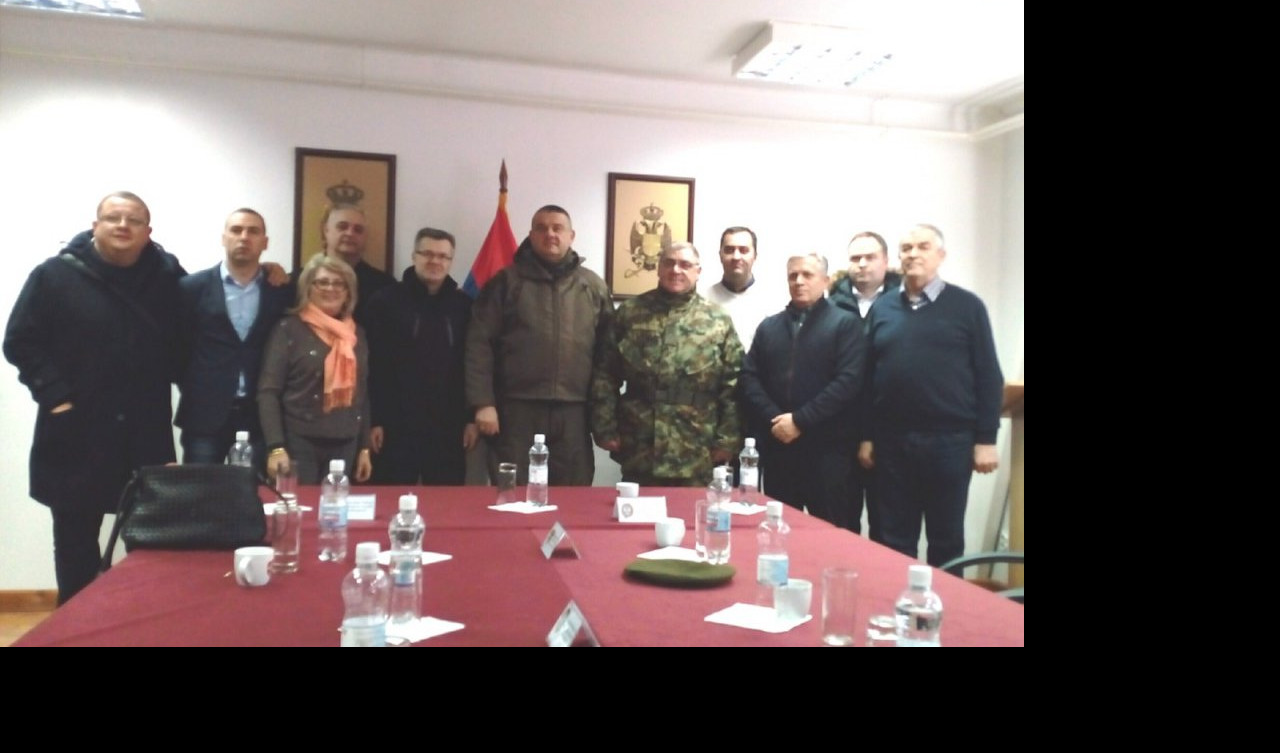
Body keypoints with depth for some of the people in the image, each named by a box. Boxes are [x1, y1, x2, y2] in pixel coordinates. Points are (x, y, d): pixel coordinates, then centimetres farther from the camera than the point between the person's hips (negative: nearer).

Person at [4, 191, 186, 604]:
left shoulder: (168, 276, 4)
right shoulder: (56, 275, -3)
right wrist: (55, 395, -11)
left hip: (147, 433, 2)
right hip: (76, 433, -1)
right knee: (76, 539, 10)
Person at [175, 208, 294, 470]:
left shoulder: (282, 290, 5)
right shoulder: (193, 287, 3)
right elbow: (179, 346, 6)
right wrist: (191, 390, 3)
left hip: (261, 415, 1)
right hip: (205, 415, -1)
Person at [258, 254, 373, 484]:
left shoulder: (357, 334, 10)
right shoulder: (289, 329, -3)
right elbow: (268, 391, -7)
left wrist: (364, 447, 12)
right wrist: (276, 447, -15)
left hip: (345, 446, 4)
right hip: (299, 443, -4)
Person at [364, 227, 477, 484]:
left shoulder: (463, 305, 7)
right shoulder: (386, 301, 0)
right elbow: (371, 364, -4)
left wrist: (472, 417, 3)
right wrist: (373, 420, -8)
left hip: (449, 426, 2)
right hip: (396, 424, -2)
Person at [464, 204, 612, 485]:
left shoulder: (594, 286, 11)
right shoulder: (506, 281, 6)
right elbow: (479, 344, 0)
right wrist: (483, 402, -9)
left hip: (573, 414, 2)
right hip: (516, 410, -1)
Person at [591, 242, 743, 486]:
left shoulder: (718, 321, 4)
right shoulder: (629, 313, 5)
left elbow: (733, 387, 2)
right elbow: (605, 375, 4)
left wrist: (726, 440, -3)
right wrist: (606, 429, -1)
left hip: (695, 457, 0)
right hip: (638, 452, 0)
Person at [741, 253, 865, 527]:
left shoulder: (845, 324, 1)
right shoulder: (768, 327, 16)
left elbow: (848, 380, -10)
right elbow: (749, 377, 8)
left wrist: (800, 420, -14)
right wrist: (773, 419, -8)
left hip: (826, 447, -4)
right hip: (776, 445, 4)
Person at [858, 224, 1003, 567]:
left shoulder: (967, 306, 1)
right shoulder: (882, 308, 8)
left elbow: (988, 377, -1)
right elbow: (867, 377, 9)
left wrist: (986, 439, -6)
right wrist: (866, 436, 5)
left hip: (949, 440, -2)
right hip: (892, 441, 2)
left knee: (946, 539, 9)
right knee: (896, 539, 10)